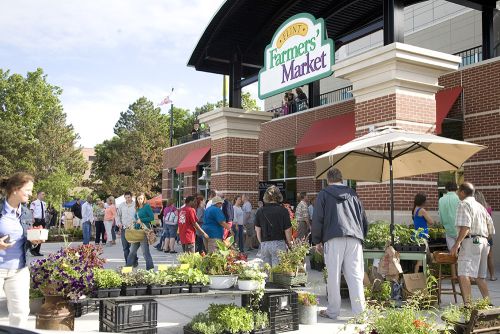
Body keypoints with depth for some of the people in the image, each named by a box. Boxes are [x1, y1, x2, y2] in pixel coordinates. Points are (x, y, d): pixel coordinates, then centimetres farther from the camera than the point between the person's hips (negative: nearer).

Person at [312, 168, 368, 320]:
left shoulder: (324, 194, 10)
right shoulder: (353, 194, 21)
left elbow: (317, 219, 4)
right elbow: (364, 220, 22)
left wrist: (317, 241, 12)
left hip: (333, 240, -3)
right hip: (354, 239, 3)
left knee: (333, 276, 3)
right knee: (355, 276, 2)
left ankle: (333, 311, 9)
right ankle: (359, 312, -2)